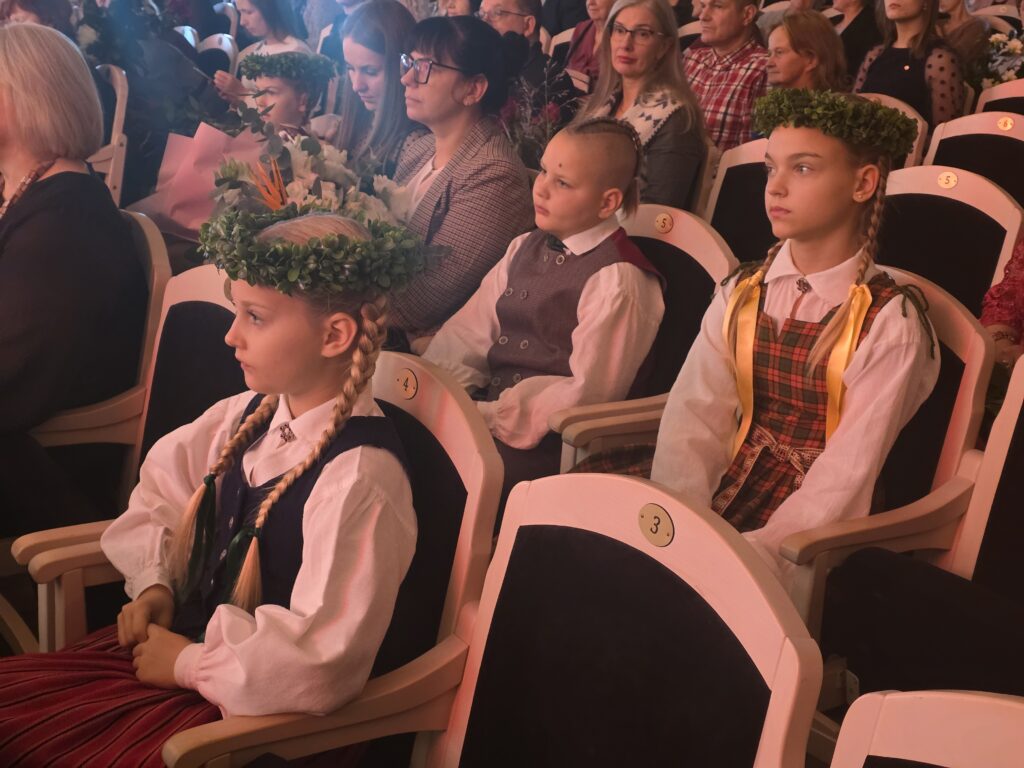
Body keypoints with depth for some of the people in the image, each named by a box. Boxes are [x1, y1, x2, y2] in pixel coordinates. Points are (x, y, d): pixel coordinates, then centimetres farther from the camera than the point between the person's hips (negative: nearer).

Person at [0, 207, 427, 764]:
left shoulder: (360, 479, -28)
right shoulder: (250, 415, -2)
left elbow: (320, 660, -29)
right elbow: (162, 485, 16)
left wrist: (191, 663, -17)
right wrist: (153, 586, 1)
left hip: (249, 704, -8)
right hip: (182, 638, 8)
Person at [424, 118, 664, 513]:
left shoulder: (618, 280, -11)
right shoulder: (526, 248, 14)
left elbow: (587, 392, -14)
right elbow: (469, 332, 9)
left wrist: (488, 417, -18)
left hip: (545, 438, -7)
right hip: (490, 403, 8)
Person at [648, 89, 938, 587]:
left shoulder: (888, 324, -8)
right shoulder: (740, 296, 5)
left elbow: (847, 472, -14)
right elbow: (692, 417, -6)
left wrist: (755, 551, -26)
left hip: (810, 540, -4)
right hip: (723, 503, 4)